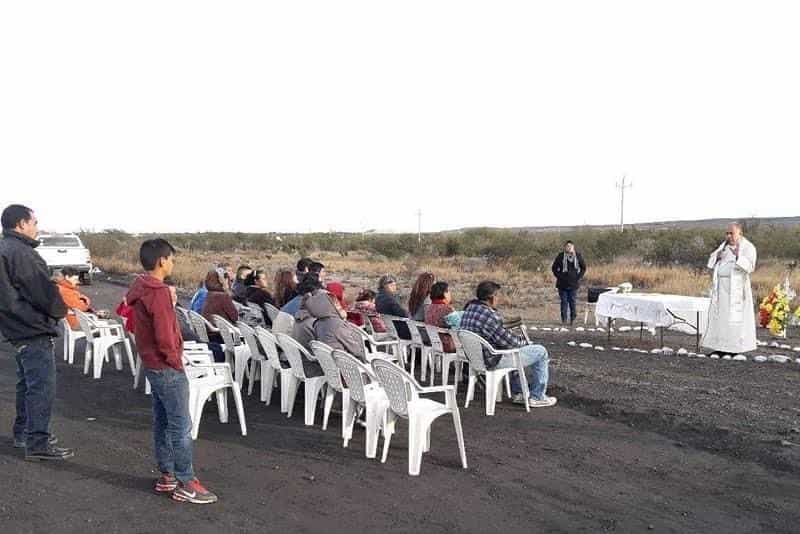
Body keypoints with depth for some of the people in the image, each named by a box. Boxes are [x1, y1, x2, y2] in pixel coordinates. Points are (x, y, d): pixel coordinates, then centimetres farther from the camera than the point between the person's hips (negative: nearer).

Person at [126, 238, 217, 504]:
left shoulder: (141, 289, 9)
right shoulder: (159, 292, -21)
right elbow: (165, 335, -24)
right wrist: (175, 360, -12)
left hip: (152, 365, 10)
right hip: (167, 368, -10)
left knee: (162, 422, 15)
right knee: (182, 426, -5)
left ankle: (167, 475, 25)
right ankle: (186, 484, 0)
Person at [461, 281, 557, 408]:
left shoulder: (469, 309, 4)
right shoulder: (488, 315, -27)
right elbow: (507, 341, -20)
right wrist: (523, 341, 0)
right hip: (493, 360, -10)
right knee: (541, 352, 2)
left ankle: (518, 392, 38)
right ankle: (537, 397, 13)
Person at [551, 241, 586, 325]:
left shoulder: (578, 256, 1)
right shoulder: (560, 256, -3)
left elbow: (583, 268, 13)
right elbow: (554, 267, 6)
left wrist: (579, 277, 3)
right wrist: (559, 276, -3)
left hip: (573, 284, 1)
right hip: (562, 284, -1)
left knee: (572, 302, 3)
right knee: (564, 302, 2)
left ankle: (572, 319, 15)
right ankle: (564, 319, 10)